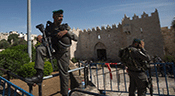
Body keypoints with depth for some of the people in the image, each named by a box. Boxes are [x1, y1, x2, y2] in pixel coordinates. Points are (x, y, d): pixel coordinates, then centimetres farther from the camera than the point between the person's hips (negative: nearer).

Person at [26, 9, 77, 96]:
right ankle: (39, 75, -23)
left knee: (64, 73, 0)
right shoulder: (48, 28, 7)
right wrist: (41, 39, -10)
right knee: (39, 49, -25)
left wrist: (66, 31, -25)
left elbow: (76, 38, -10)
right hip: (51, 50, 2)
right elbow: (45, 42, 13)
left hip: (62, 53, -1)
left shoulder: (65, 27, 2)